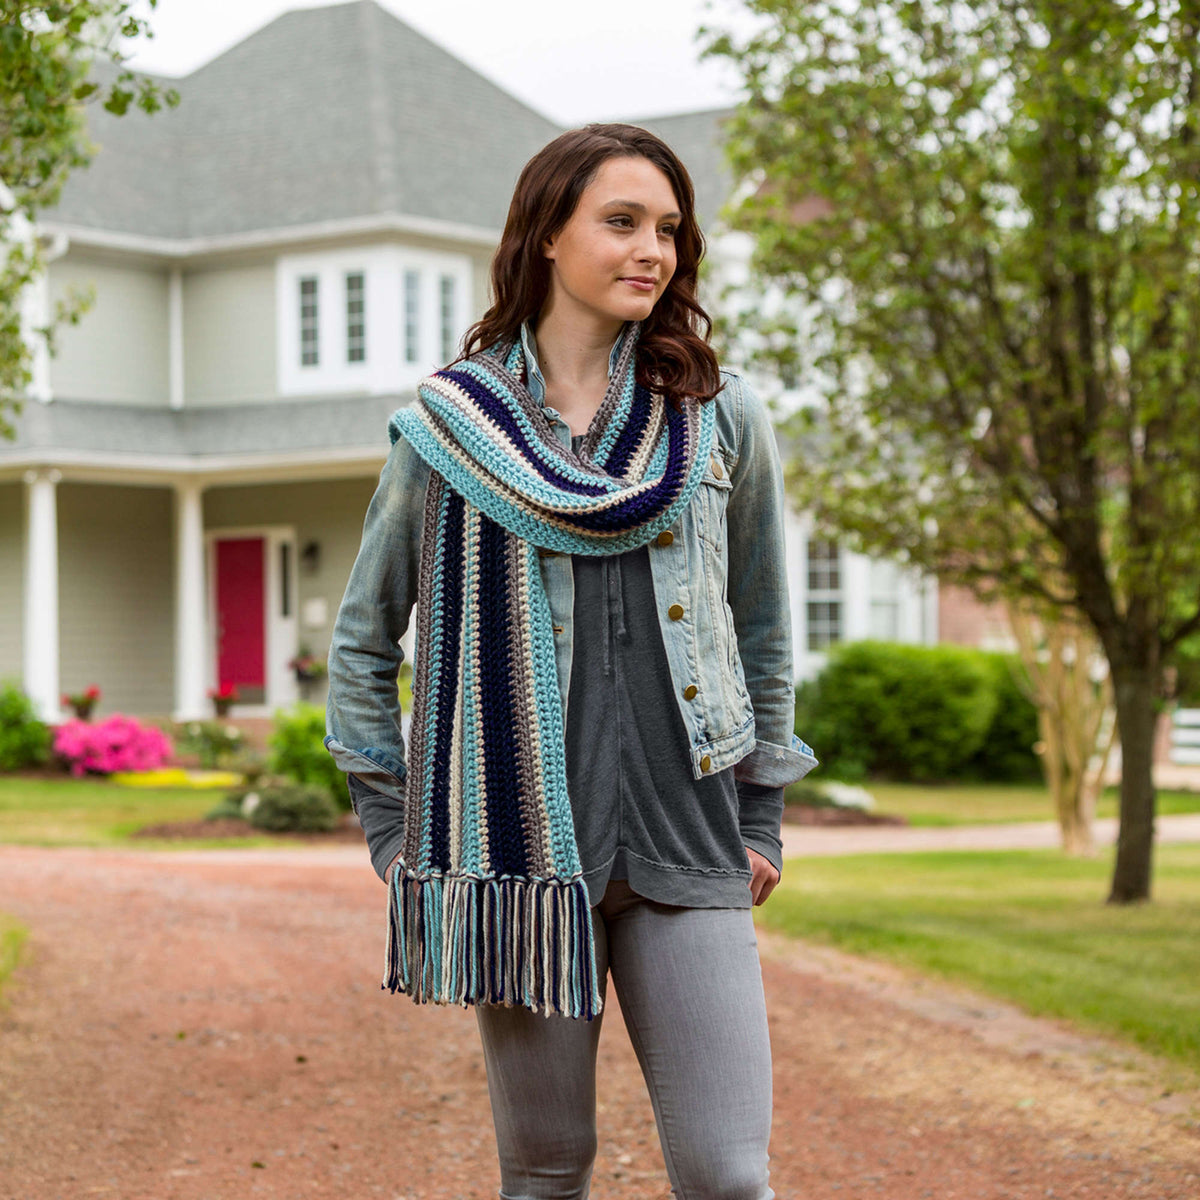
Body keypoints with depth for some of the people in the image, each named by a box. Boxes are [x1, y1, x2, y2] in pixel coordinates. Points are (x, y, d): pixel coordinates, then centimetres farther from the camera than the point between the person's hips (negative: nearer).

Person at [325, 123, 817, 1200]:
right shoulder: (452, 428, 4)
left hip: (685, 852, 1)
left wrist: (760, 820, 14)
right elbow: (363, 639, 12)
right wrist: (394, 831, 6)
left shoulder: (722, 418, 7)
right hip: (515, 847, -1)